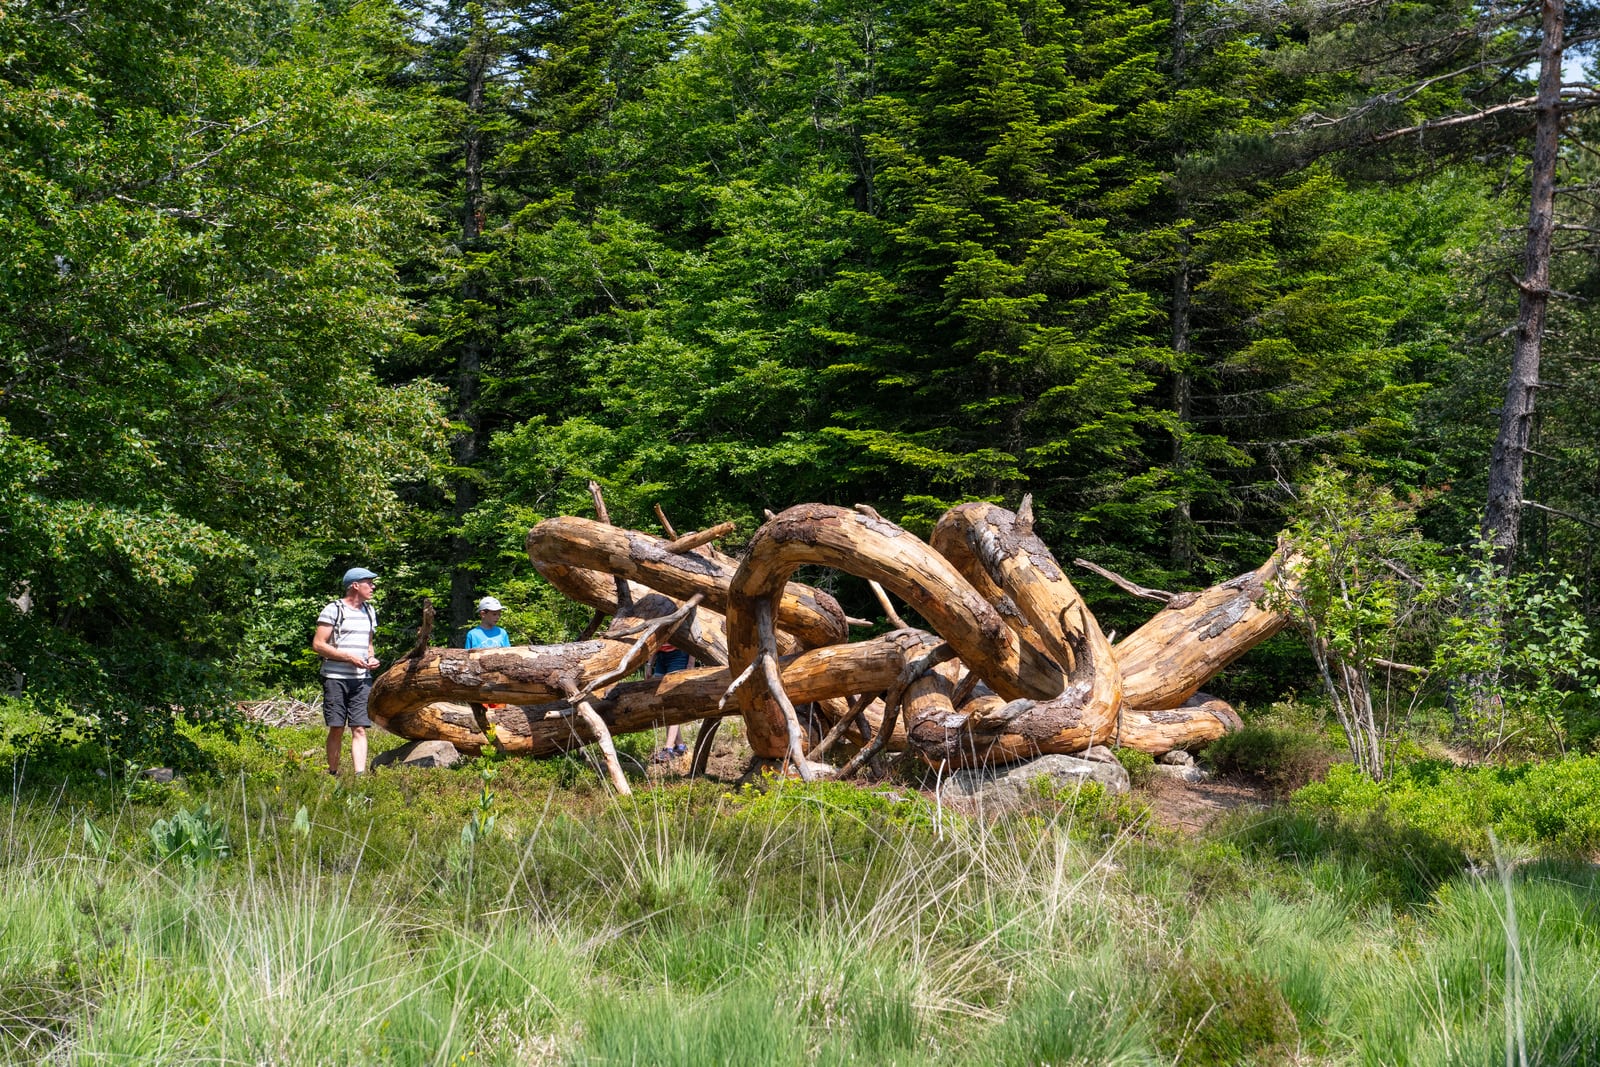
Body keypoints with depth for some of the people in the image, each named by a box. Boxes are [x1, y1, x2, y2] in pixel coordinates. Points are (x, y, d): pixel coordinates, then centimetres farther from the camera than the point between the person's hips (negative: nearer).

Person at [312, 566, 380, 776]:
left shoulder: (369, 612, 17)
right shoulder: (333, 610, -4)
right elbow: (318, 644, -8)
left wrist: (371, 658, 7)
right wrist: (349, 657, -14)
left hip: (362, 679, 5)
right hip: (336, 678, -5)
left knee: (359, 729, -5)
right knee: (336, 729, 1)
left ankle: (360, 774, -11)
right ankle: (333, 773, 12)